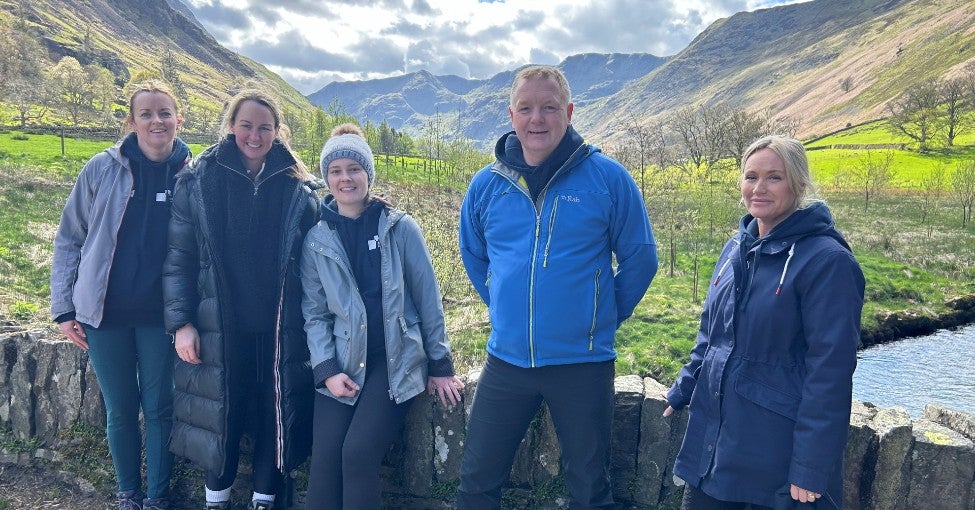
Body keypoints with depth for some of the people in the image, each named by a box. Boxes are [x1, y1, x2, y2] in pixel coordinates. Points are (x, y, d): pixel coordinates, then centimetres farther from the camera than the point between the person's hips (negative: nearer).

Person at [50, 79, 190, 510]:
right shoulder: (102, 168, -5)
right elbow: (69, 239, 2)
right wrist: (63, 307, 0)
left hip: (160, 314, 0)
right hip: (103, 312, 1)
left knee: (158, 408, 9)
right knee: (119, 410, 12)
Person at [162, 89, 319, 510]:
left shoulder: (298, 187, 1)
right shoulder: (200, 180, -1)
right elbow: (179, 257, -1)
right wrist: (180, 321, -7)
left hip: (281, 328, 1)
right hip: (220, 326, 0)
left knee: (276, 412, 9)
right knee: (220, 413, 11)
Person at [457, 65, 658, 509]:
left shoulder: (607, 178, -9)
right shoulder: (486, 184, 0)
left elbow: (640, 258, 1)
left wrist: (604, 318, 4)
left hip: (583, 362, -2)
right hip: (506, 360, 3)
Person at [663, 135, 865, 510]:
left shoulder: (827, 261, -15)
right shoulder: (736, 248, 6)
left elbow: (830, 370, -18)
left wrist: (811, 468, -18)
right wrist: (681, 393, 16)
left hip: (776, 451, -6)